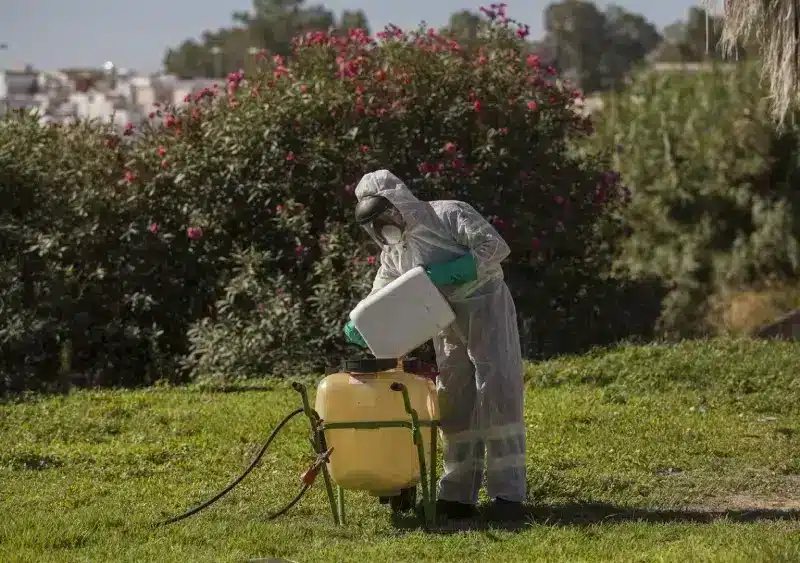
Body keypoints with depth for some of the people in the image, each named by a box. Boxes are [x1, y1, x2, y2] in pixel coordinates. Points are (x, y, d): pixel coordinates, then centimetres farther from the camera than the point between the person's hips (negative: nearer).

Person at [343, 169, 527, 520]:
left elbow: (495, 246, -18)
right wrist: (358, 327, -13)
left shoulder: (449, 215, -10)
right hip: (447, 325, 7)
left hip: (485, 307, -7)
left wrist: (449, 272, -24)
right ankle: (459, 493, 7)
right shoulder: (393, 253, 11)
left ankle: (507, 491, -10)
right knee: (454, 402, 4)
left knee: (497, 392, -11)